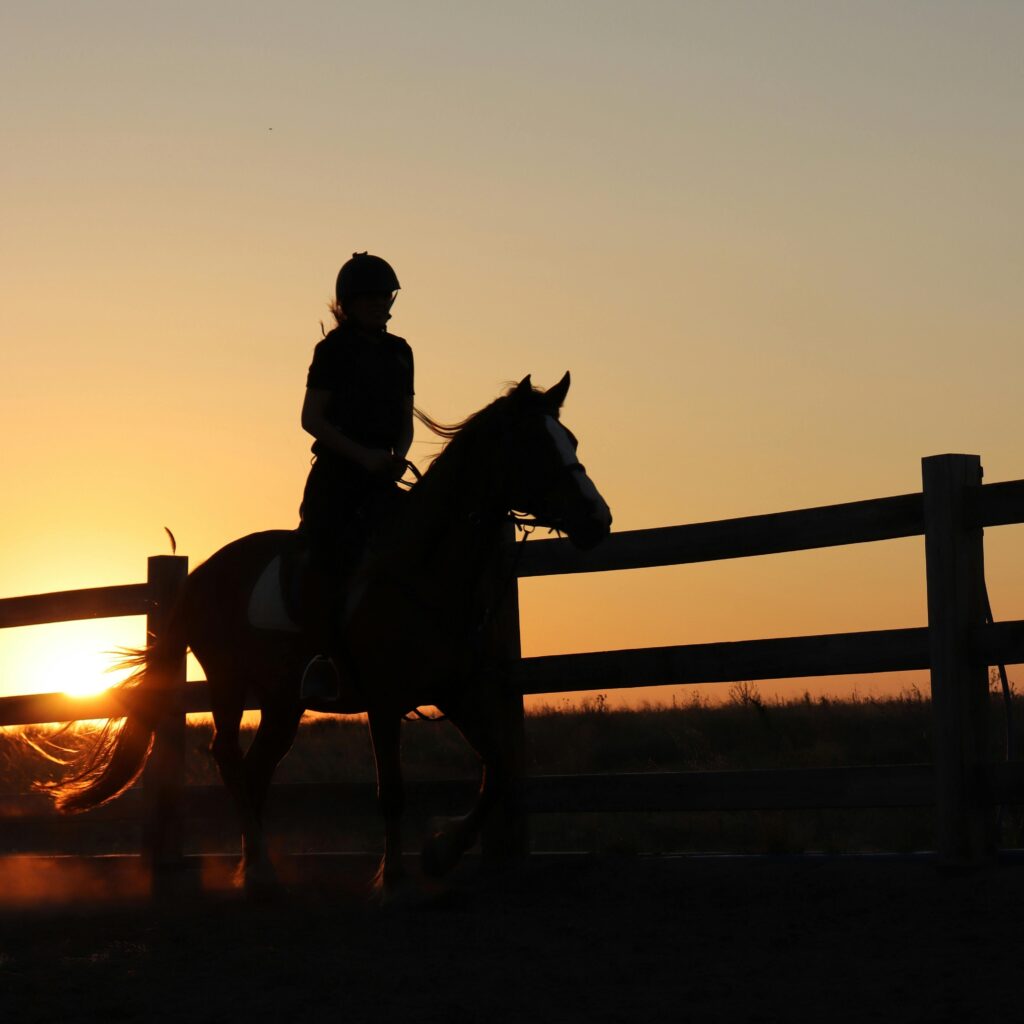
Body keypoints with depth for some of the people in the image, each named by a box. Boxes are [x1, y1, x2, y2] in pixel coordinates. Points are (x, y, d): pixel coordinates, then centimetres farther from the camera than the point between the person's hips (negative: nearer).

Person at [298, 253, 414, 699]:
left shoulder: (399, 352, 16)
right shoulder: (334, 349, -1)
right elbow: (311, 418, -6)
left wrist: (398, 455, -3)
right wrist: (362, 454, -16)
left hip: (381, 476, 6)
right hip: (337, 471, -6)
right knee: (329, 553, -17)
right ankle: (321, 655, -15)